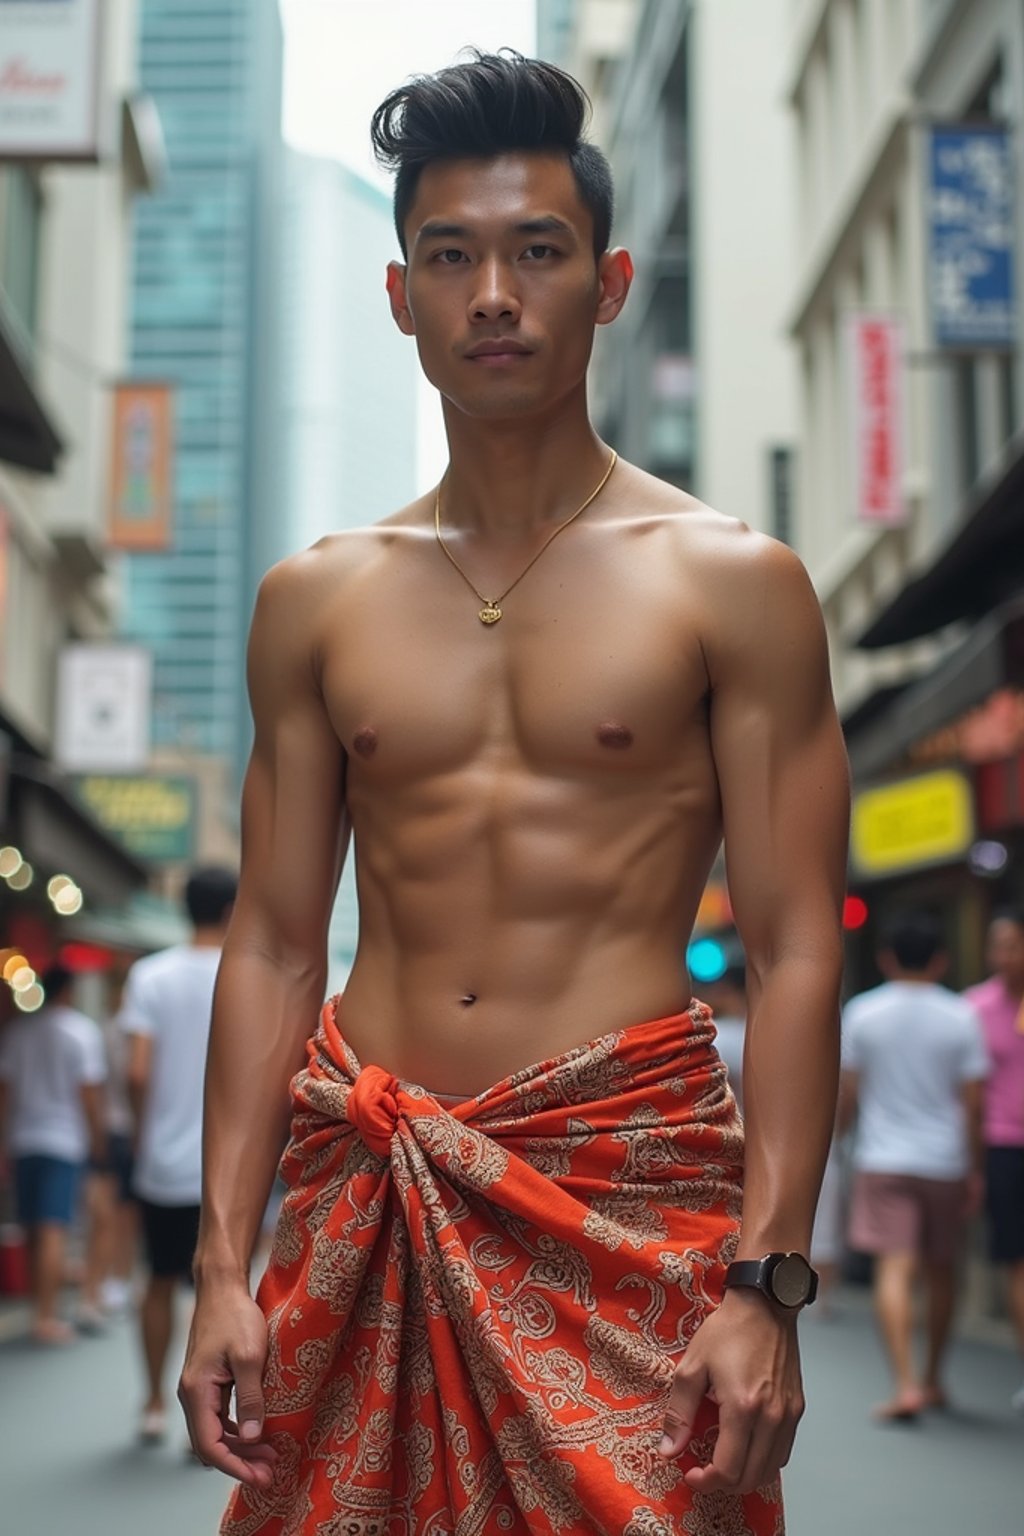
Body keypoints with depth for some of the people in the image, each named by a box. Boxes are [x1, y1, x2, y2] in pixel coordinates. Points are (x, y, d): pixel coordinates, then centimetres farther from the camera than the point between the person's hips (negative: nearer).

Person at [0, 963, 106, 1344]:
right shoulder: (81, 1030, -6)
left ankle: (42, 1308, 23)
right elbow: (89, 1090, -10)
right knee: (54, 1229, -7)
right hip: (65, 1139, -5)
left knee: (34, 1230, 13)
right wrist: (97, 1137, -1)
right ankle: (47, 1318, -10)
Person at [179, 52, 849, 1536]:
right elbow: (274, 942, 8)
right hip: (367, 1196, 3)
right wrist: (223, 1262, 2)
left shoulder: (730, 582, 0)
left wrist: (766, 1282, -12)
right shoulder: (314, 601, 8)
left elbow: (795, 951, -4)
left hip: (632, 1192, -2)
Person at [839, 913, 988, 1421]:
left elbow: (847, 1092, 0)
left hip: (883, 1160, -2)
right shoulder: (960, 1016, -1)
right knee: (940, 1270, 16)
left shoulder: (862, 1012, -2)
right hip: (945, 1162, 2)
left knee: (894, 1270, -8)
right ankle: (932, 1379, 29)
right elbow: (972, 1101, -2)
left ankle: (906, 1384, -21)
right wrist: (974, 1169, 5)